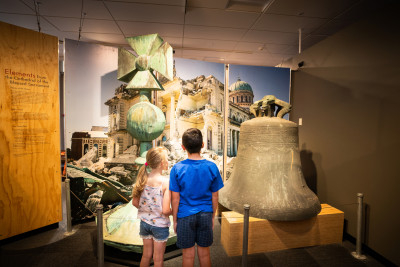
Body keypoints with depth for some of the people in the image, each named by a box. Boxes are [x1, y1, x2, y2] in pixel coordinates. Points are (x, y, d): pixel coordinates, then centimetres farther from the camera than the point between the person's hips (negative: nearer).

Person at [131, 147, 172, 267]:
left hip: (144, 222, 5)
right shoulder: (166, 182, -24)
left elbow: (135, 203, 0)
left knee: (146, 255, 25)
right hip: (160, 225, -5)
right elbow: (165, 210, -26)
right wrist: (172, 212, -4)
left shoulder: (143, 179, -8)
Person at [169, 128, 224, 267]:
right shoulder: (212, 167, -10)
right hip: (205, 215, 2)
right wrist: (212, 217, 11)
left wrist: (175, 220, 4)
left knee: (188, 255, 15)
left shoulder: (177, 168, -14)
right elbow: (214, 196, -2)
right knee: (204, 253, 19)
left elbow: (175, 198, -9)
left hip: (185, 216, -1)